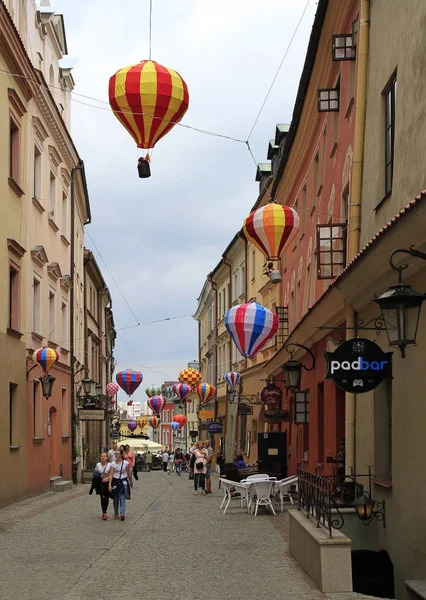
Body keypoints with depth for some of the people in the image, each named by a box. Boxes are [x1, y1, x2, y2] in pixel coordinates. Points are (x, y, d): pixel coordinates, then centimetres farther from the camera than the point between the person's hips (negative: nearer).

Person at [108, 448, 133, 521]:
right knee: (115, 498, 10)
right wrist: (109, 485, -16)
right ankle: (116, 513, 24)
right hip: (115, 481, 2)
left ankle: (122, 513, -17)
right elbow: (111, 475, -8)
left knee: (122, 498, -12)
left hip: (123, 482, -2)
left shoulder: (126, 463, -4)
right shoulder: (113, 464, -3)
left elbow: (129, 474, 7)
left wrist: (131, 482, 17)